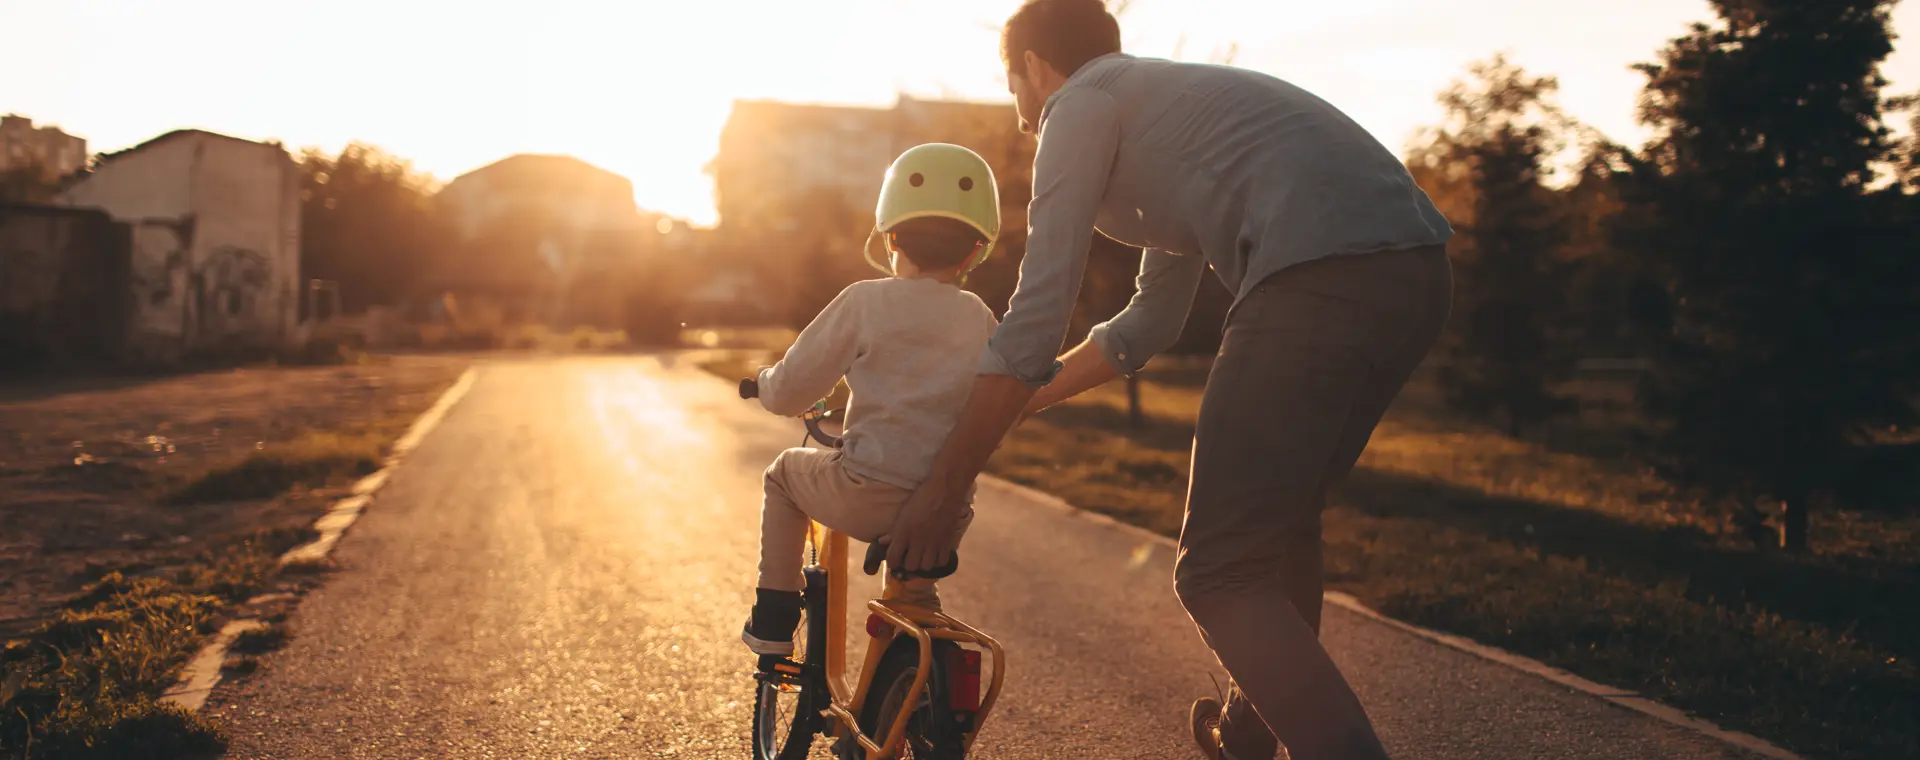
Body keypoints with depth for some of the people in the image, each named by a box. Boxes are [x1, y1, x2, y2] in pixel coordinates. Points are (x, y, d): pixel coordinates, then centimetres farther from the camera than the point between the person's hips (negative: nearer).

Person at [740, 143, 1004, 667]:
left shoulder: (865, 300, -3)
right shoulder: (981, 319, 8)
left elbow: (790, 391, 1)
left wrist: (766, 380, 24)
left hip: (867, 497, -4)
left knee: (785, 473, 27)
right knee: (910, 592, 35)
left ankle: (773, 624, 26)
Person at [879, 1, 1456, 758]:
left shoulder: (1082, 103, 7)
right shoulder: (1173, 99, 34)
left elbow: (1036, 317, 0)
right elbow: (1150, 321, 37)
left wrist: (942, 485, 7)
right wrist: (1004, 402, 42)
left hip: (1320, 280, -10)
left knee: (1219, 574, -4)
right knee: (1281, 514, 27)